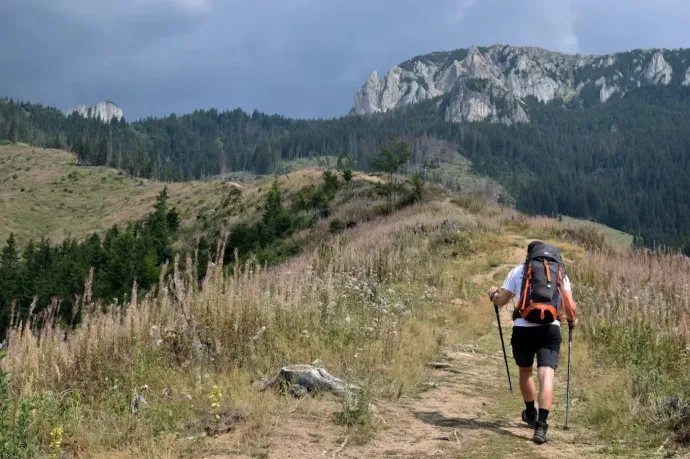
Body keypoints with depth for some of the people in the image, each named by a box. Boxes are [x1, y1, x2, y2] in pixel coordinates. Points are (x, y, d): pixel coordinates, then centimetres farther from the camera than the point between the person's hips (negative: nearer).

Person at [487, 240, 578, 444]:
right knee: (546, 375, -7)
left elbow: (501, 301, 8)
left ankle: (531, 413, 41)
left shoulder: (518, 271, 9)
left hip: (522, 328, 1)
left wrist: (493, 294, 31)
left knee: (525, 371, 22)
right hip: (550, 329, 0)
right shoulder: (560, 272, 12)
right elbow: (570, 306, 5)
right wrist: (572, 320, 26)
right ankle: (541, 425, -22)